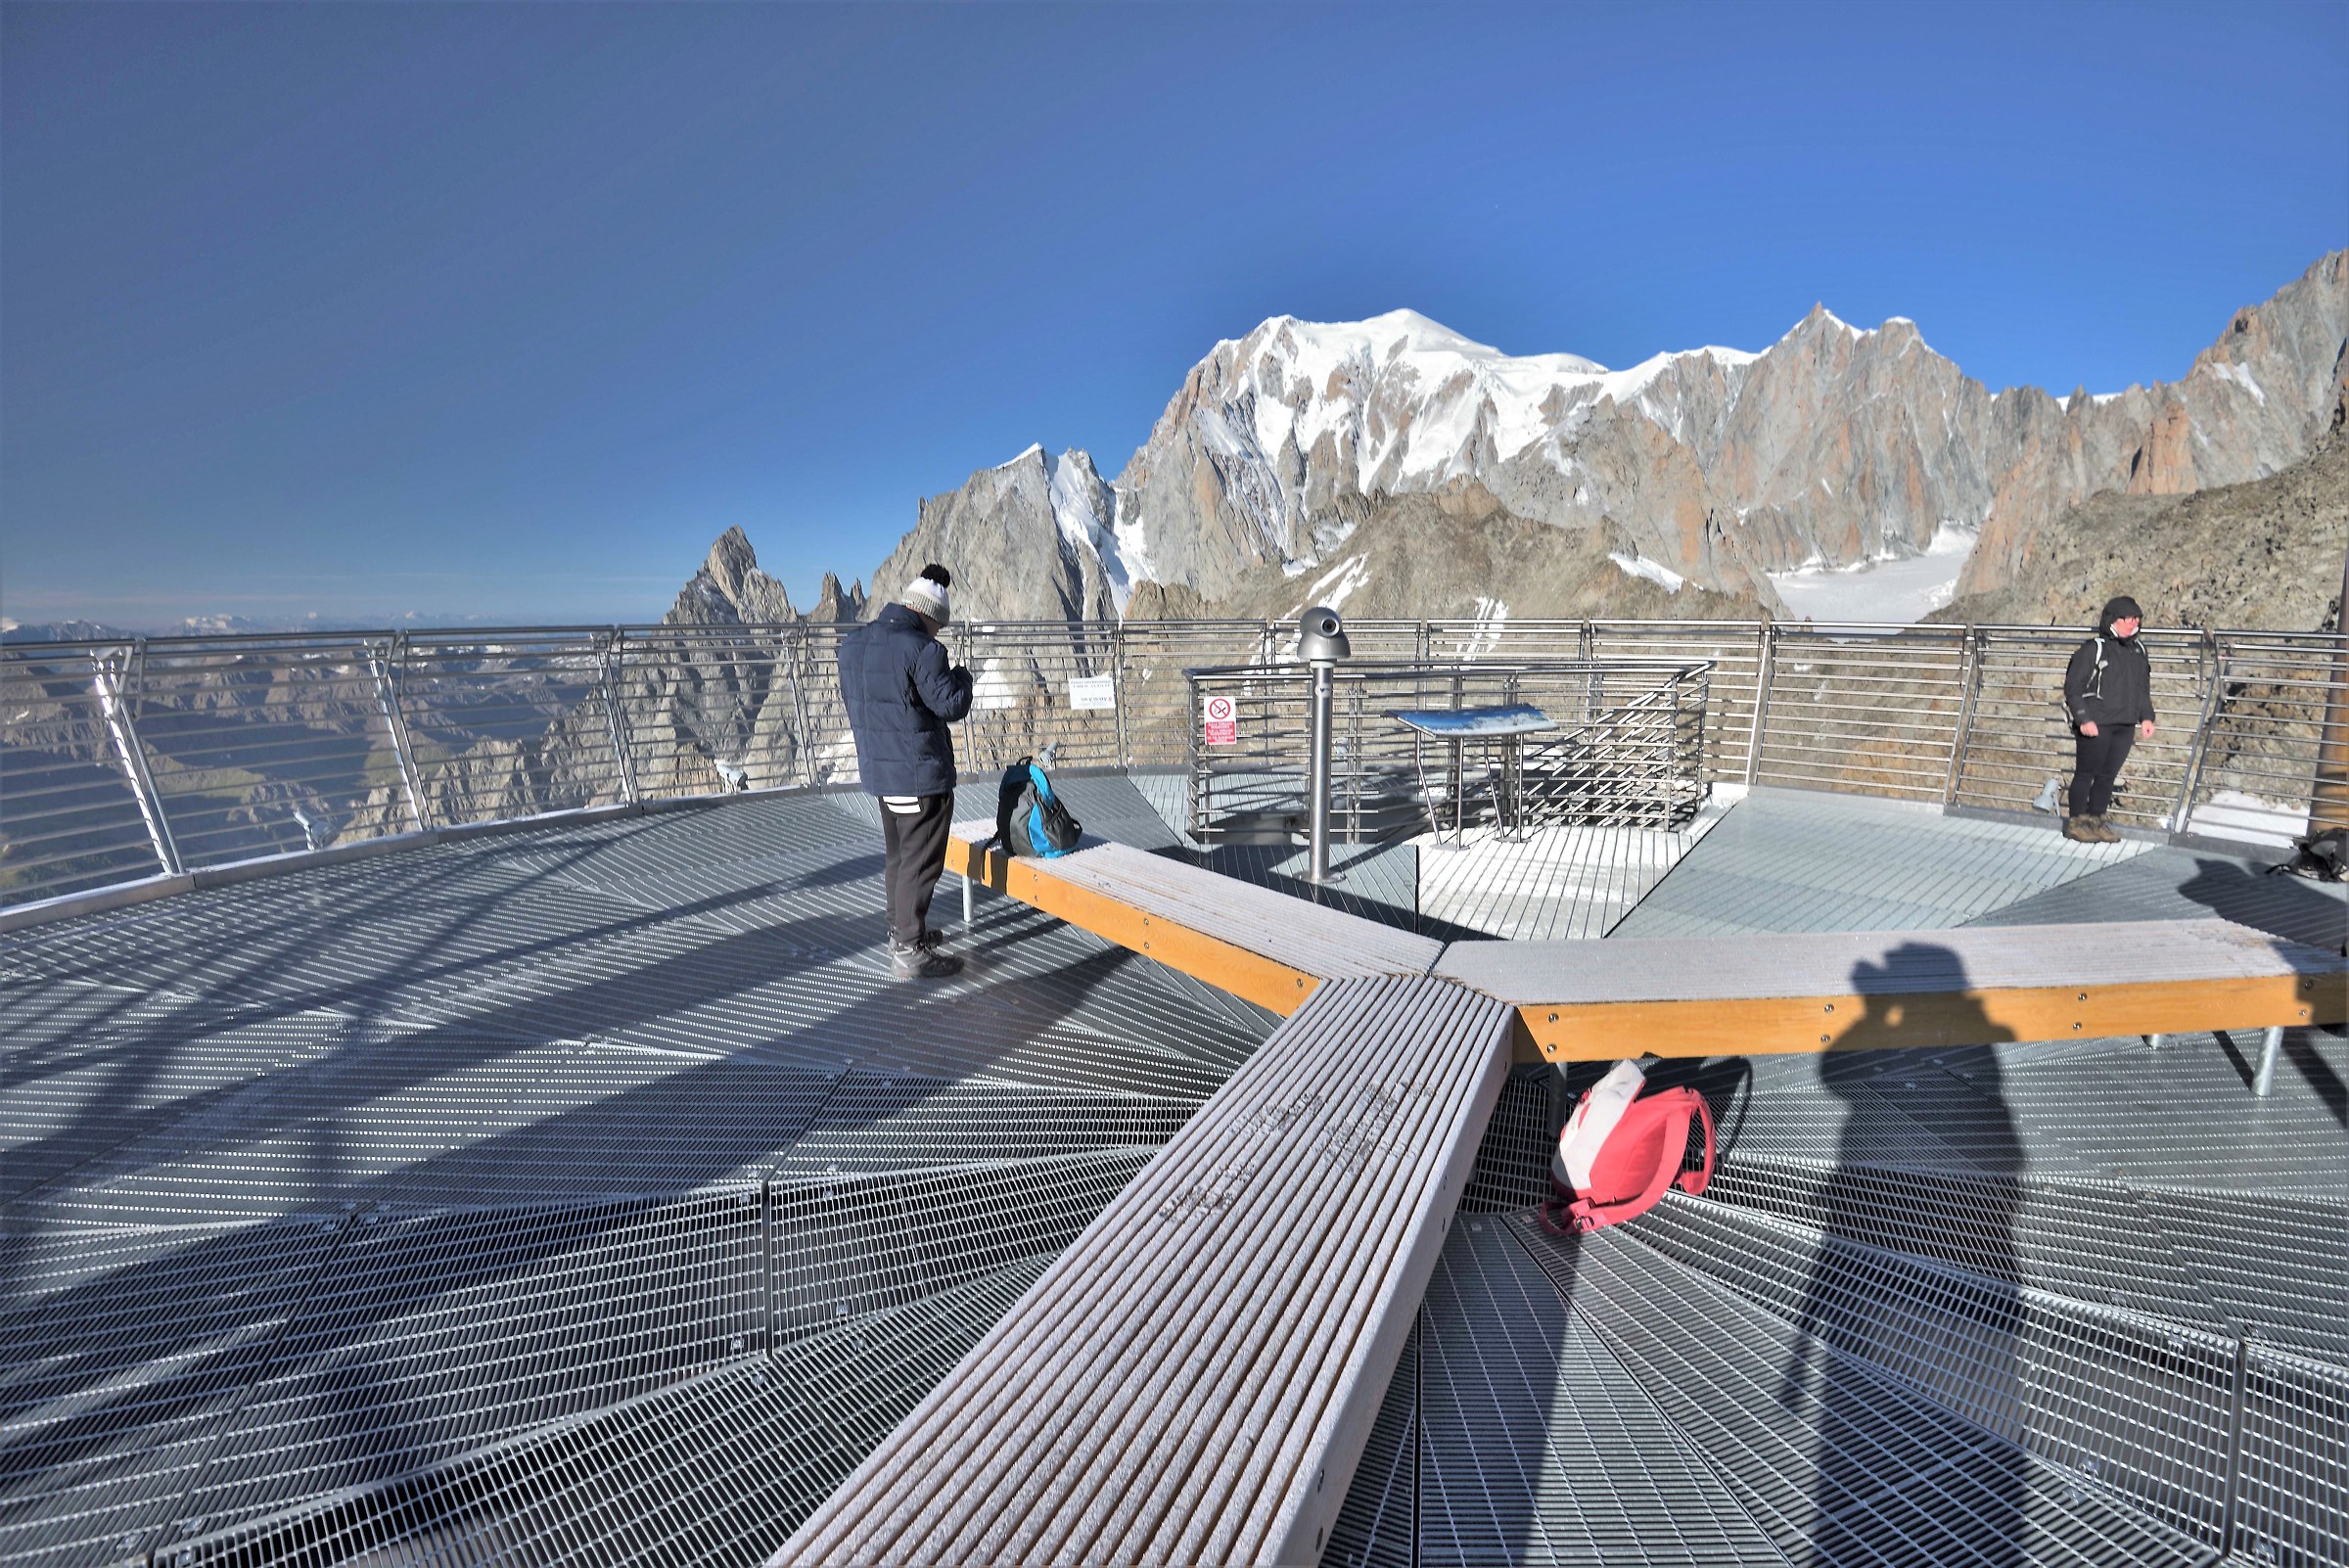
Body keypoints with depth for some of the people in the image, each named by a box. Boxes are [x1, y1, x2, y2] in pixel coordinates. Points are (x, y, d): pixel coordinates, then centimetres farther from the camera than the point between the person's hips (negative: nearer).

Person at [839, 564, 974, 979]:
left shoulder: (854, 643, 7)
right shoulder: (920, 649, -20)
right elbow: (952, 705, -16)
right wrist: (961, 675, 2)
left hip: (878, 769, 9)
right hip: (921, 773, -9)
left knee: (897, 853, 21)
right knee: (920, 861, 0)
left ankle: (901, 928, 35)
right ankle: (909, 951, 6)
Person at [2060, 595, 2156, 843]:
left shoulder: (2138, 650, 14)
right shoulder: (2094, 648, -8)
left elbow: (2144, 689, 23)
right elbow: (2073, 687, -11)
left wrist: (2146, 717, 13)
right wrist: (2083, 719, -16)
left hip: (2125, 727, 6)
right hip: (2095, 726, -6)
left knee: (2108, 776, 9)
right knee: (2086, 774, 0)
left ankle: (2096, 820, 17)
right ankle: (2077, 822, 6)